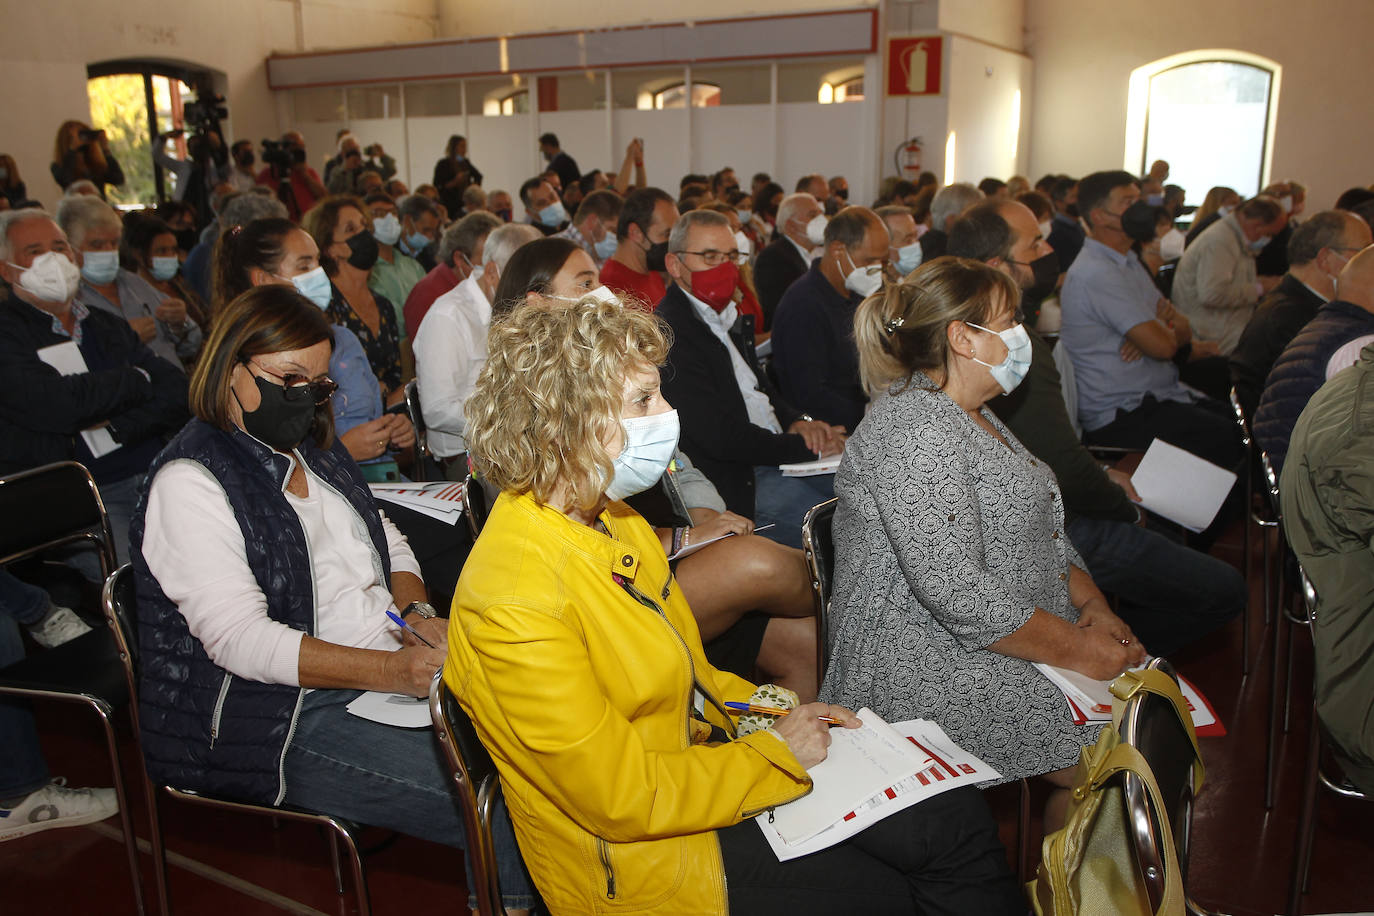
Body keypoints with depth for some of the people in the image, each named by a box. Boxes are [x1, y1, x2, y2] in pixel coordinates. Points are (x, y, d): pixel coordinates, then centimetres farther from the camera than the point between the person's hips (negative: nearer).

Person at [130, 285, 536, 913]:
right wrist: (389, 672, -28)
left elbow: (388, 543, 21)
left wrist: (417, 613, -2)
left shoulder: (314, 449, 15)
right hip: (288, 711, -8)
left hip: (388, 668, 8)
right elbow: (240, 639, -19)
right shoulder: (190, 483, -11)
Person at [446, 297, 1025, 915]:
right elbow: (624, 799, -24)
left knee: (959, 816, -1)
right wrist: (773, 751, -14)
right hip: (651, 862, -7)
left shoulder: (608, 518, 0)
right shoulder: (517, 599, -28)